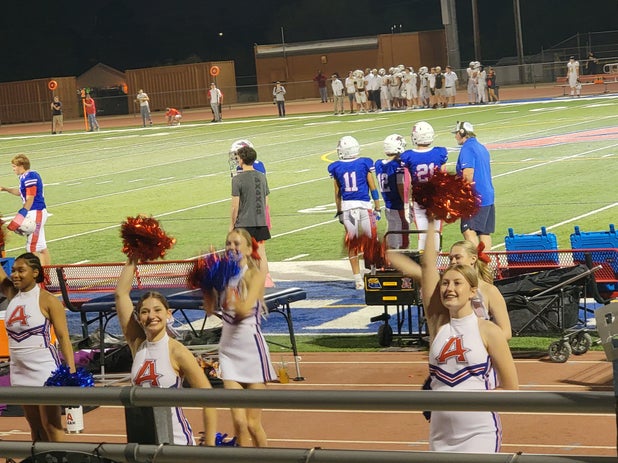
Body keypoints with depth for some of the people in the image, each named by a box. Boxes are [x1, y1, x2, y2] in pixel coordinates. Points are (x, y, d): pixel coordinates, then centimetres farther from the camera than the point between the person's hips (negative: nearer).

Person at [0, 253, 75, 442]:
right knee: (35, 428, 9)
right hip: (19, 370, 6)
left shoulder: (47, 300, -9)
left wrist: (71, 372, -18)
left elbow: (63, 337, -11)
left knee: (51, 427, -5)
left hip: (44, 369, -6)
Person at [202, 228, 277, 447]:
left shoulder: (255, 275, -6)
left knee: (253, 423, 0)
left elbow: (243, 309, -20)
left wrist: (230, 283, -17)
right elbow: (210, 309, 0)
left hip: (252, 348, -4)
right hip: (228, 348, 4)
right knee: (238, 422, -1)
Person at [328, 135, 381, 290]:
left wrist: (339, 212, 19)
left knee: (352, 244, 7)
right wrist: (377, 208, 8)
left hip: (346, 207, 2)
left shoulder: (336, 168, 3)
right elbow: (373, 188, 1)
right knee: (372, 241, 8)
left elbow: (337, 193, 9)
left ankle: (358, 278, 7)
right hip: (365, 206, -2)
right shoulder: (365, 164, -2)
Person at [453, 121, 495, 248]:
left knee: (468, 230, -13)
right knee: (484, 232, 10)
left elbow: (468, 174, -21)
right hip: (488, 196, 10)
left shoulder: (467, 148, -11)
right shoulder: (481, 148, 18)